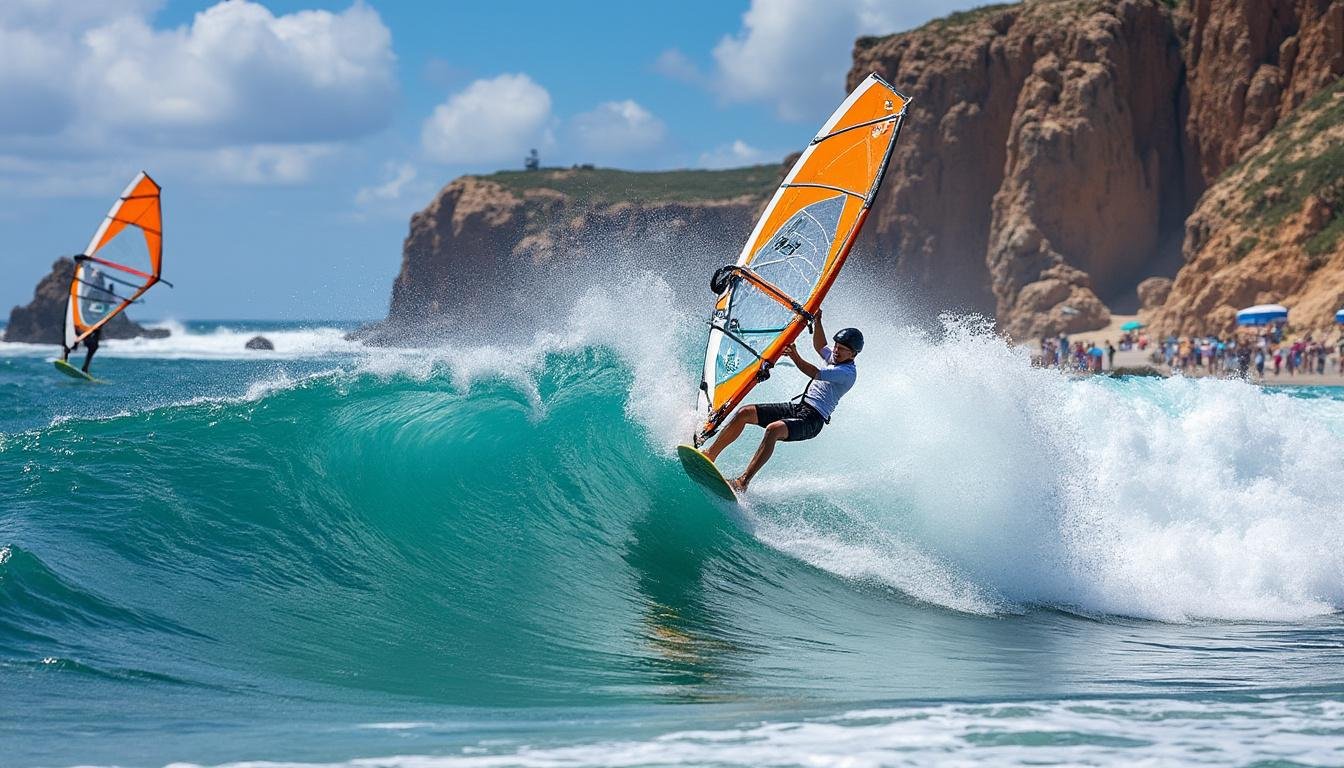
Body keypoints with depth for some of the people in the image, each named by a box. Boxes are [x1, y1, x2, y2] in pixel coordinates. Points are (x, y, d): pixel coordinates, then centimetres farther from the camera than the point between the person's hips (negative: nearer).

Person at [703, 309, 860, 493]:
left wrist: (796, 358, -31)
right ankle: (710, 456, 0)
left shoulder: (849, 372, -8)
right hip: (794, 407, 10)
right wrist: (817, 322, 24)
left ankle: (744, 481, -43)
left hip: (813, 418, -9)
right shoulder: (834, 358, 20)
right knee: (744, 413, -4)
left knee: (773, 429, -37)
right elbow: (819, 346, 38)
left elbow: (816, 374, -21)